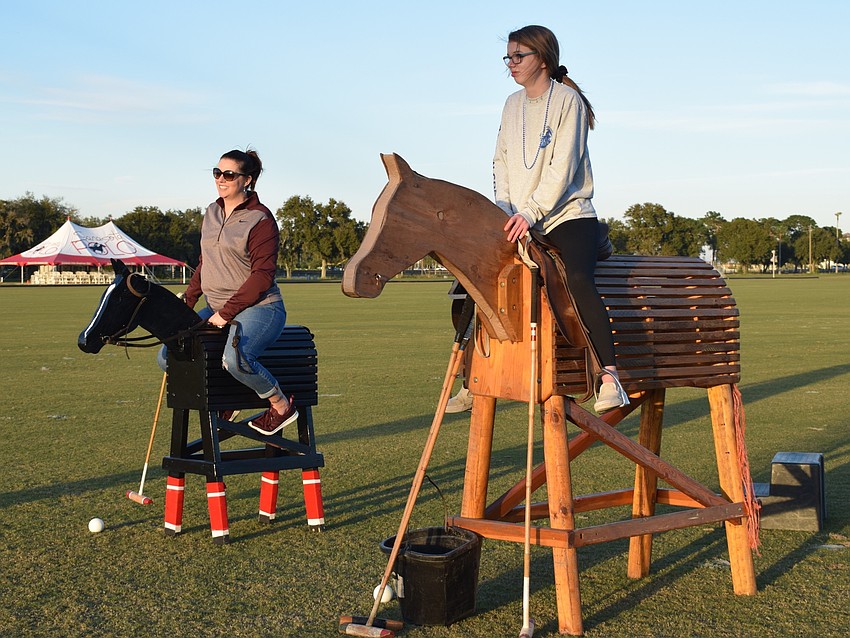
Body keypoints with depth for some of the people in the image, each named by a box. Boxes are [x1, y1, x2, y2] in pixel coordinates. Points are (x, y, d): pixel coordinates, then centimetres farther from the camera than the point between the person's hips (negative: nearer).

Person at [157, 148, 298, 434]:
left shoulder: (261, 219, -11)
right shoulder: (212, 213, 13)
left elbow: (262, 275, -17)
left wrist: (227, 313, -20)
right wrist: (188, 299, 9)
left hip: (259, 308, -8)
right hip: (216, 308, 8)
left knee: (234, 358, -36)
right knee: (168, 357, -1)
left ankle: (281, 405, -10)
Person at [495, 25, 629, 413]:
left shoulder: (567, 100, -7)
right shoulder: (512, 105, 12)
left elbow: (562, 168, -16)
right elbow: (501, 162, 10)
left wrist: (530, 212, -25)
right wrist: (505, 211, -5)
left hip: (568, 215, -6)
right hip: (519, 221, 7)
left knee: (577, 279, -34)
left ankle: (608, 376, -35)